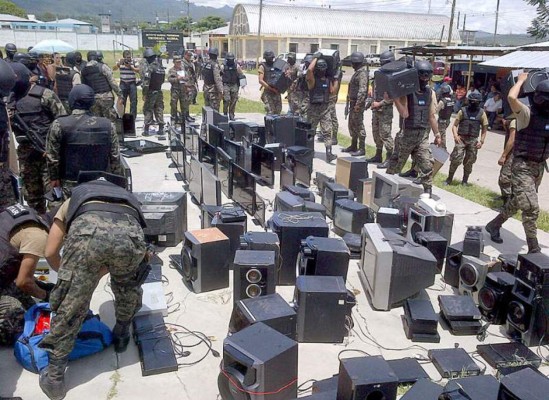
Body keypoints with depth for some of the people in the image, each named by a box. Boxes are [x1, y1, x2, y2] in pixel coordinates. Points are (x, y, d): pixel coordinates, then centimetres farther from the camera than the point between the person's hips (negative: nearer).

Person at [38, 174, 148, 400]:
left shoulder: (74, 198, 41)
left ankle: (54, 377, 24)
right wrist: (94, 275, 59)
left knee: (69, 305, 14)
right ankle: (122, 336, 49)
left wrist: (69, 274, 53)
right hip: (130, 232, 2)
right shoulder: (128, 198, 46)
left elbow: (50, 252, 35)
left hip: (88, 230, -2)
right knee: (127, 287, 34)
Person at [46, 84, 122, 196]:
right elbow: (115, 158, 0)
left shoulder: (58, 125, -8)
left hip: (70, 186, -1)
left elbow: (52, 157, -5)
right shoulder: (108, 125, -4)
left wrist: (54, 177, 9)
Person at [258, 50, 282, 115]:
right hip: (267, 92, -5)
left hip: (277, 91, 5)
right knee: (270, 112, -11)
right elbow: (261, 81, -9)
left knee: (278, 110, 4)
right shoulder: (262, 66, 0)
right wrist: (271, 88, -18)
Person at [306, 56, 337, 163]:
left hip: (325, 108, 4)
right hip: (313, 108, -3)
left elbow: (332, 91, 11)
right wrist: (316, 57, -16)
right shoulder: (312, 79, -8)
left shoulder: (328, 79, 8)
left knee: (327, 131, -6)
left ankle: (329, 154, -10)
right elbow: (309, 69, -28)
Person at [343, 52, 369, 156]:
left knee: (359, 126, -7)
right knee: (352, 125, 15)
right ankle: (353, 146, 25)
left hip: (358, 103, -10)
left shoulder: (363, 73, -16)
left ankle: (362, 149, -2)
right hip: (353, 102, 10)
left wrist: (358, 104, -26)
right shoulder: (357, 72, 16)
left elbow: (362, 90, -23)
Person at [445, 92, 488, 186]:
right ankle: (449, 178, 4)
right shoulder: (462, 111, 0)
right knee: (456, 160, -9)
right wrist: (455, 135, -14)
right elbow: (454, 125, 2)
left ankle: (465, 180, 21)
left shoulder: (482, 113, 4)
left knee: (469, 162, 7)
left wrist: (481, 141, -2)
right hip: (461, 139, -1)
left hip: (473, 141, 2)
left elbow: (484, 129, 7)